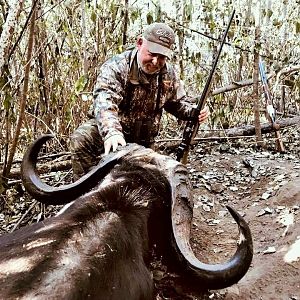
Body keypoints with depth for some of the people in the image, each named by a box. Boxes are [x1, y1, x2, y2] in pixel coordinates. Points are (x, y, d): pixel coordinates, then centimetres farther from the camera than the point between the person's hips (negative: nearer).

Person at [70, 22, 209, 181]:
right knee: (81, 139, -31)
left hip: (143, 140, 5)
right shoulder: (116, 66, -24)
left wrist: (193, 112, -14)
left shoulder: (169, 74, -6)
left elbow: (178, 102, 10)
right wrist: (111, 132, -61)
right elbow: (104, 100, -41)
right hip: (109, 129, -4)